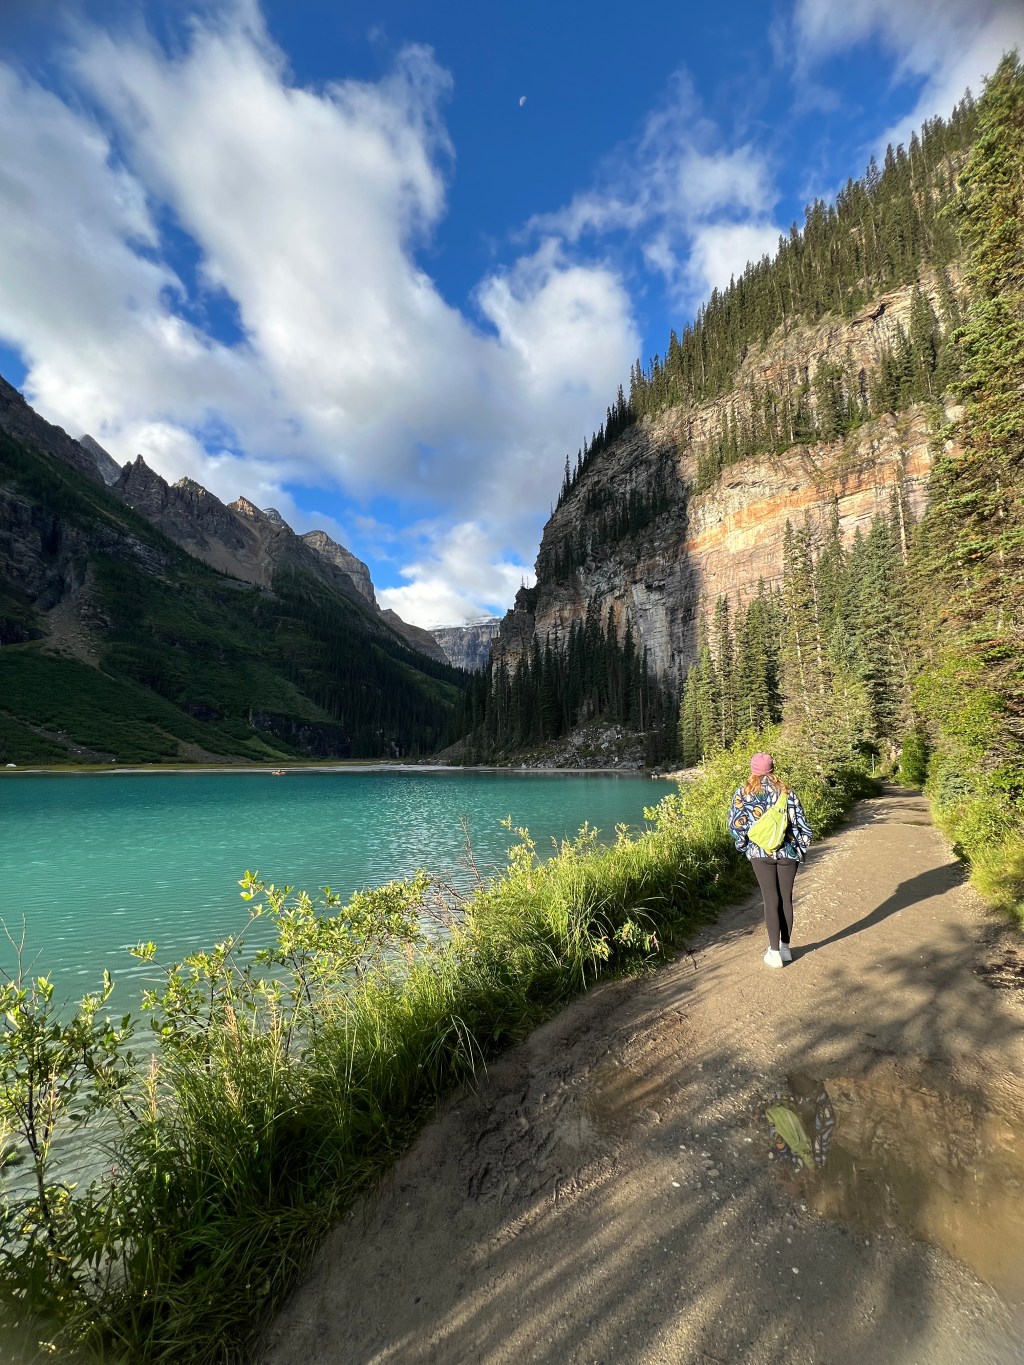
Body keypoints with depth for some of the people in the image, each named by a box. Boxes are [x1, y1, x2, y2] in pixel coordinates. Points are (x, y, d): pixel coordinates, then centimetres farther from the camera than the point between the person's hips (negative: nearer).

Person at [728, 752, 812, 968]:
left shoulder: (742, 793, -1)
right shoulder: (787, 792, 3)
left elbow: (736, 825, -6)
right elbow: (803, 824, 1)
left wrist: (743, 846, 8)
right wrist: (800, 847, 13)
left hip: (760, 853, -1)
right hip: (788, 852, 2)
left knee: (771, 900, 5)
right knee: (786, 898, 13)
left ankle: (775, 952, 7)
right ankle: (785, 948, 24)